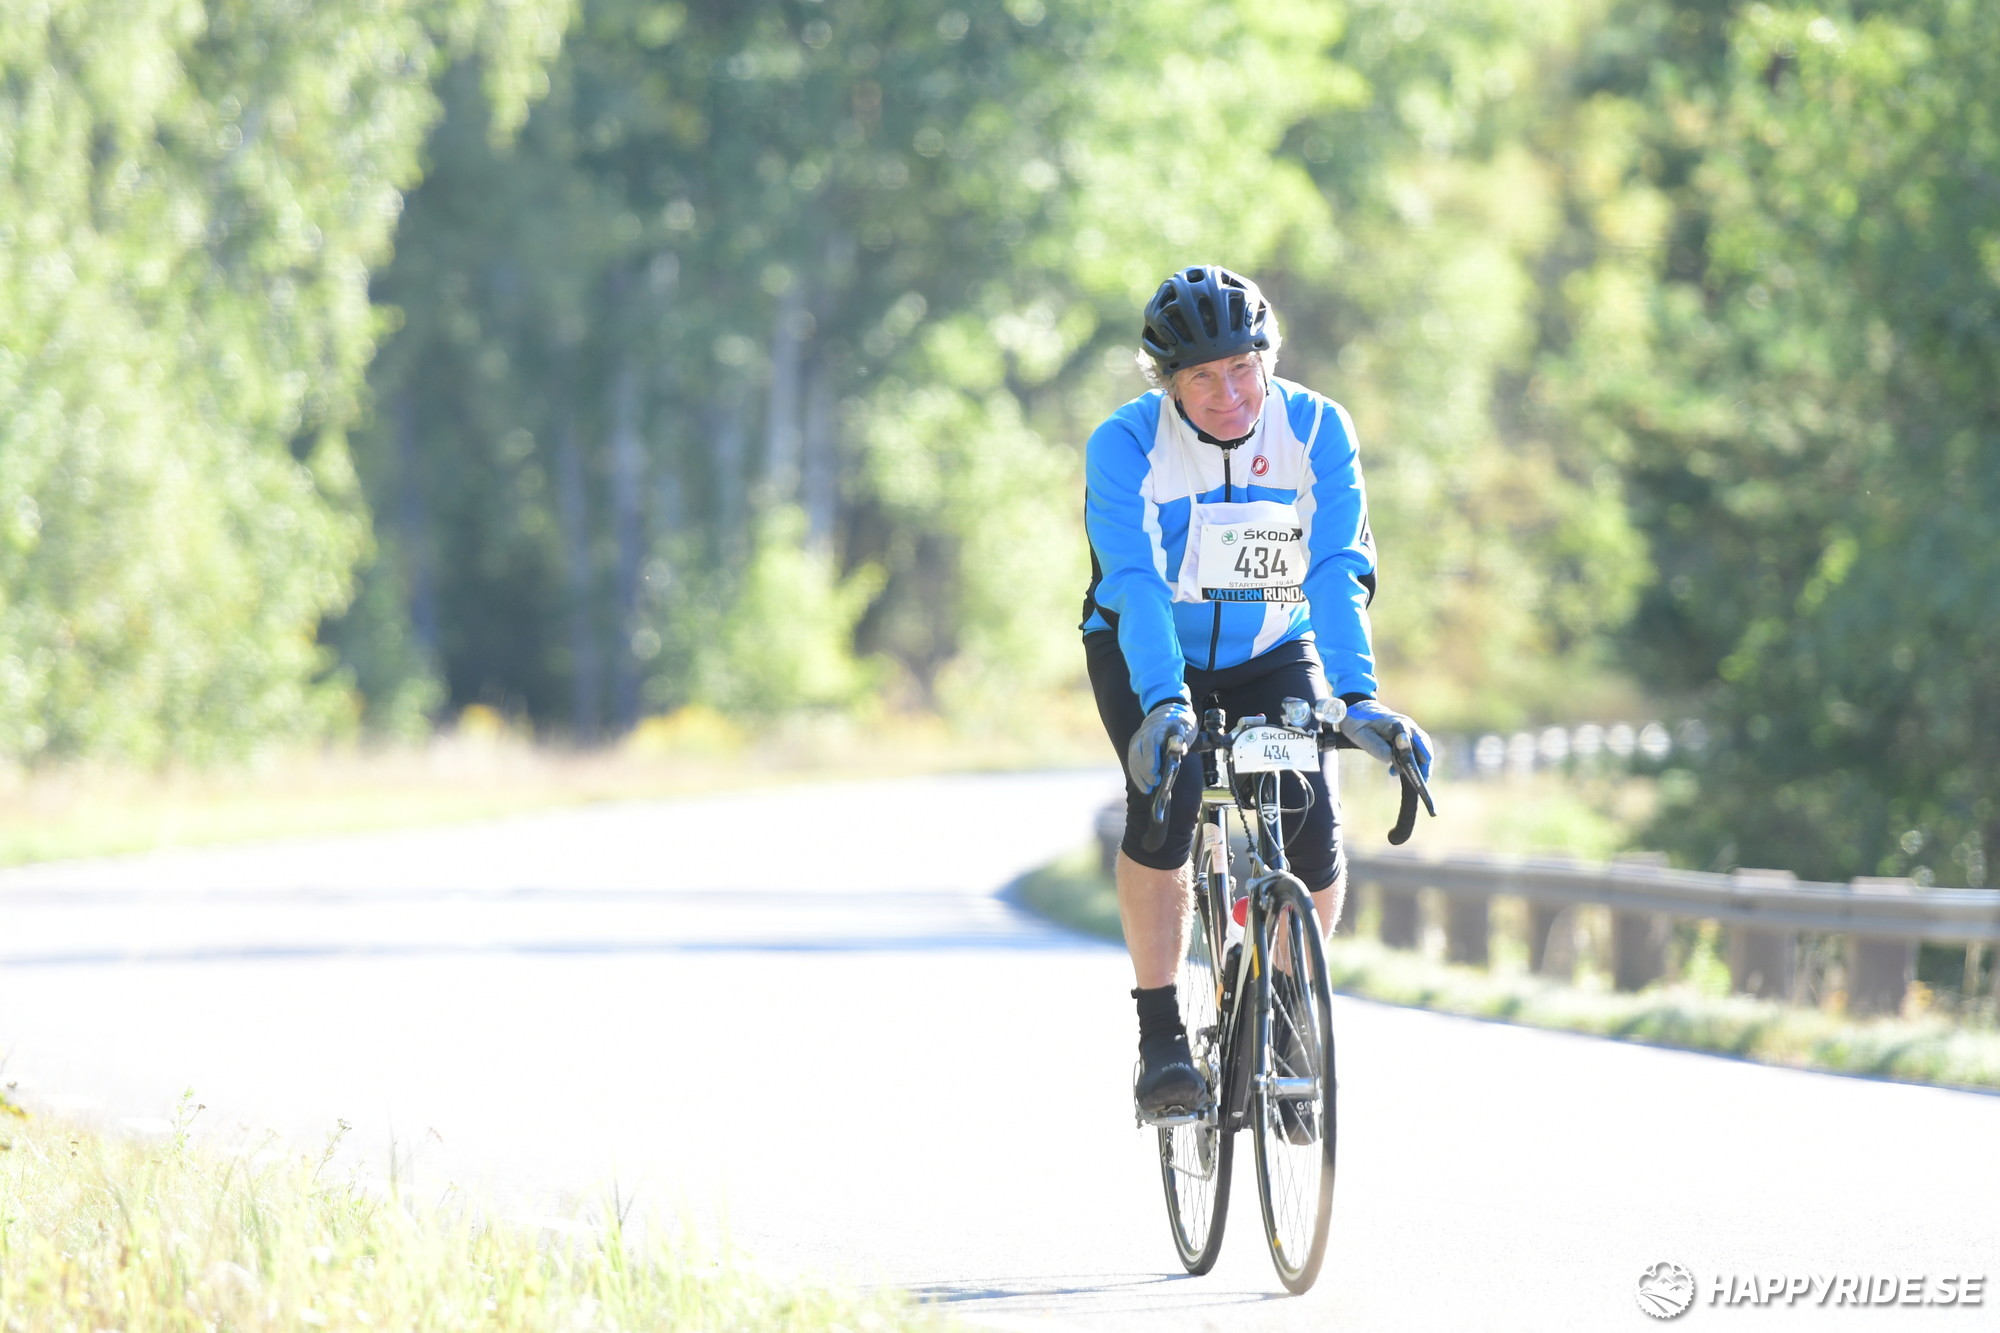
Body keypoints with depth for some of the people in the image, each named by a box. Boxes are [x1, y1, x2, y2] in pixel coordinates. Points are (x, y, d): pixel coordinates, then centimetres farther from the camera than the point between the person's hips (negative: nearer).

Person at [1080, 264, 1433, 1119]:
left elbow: (1339, 573, -27)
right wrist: (1162, 703, -50)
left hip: (1272, 655, 2)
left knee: (1313, 832, -19)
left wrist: (1358, 697, -41)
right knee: (1164, 800, -29)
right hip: (1143, 655, -2)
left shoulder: (1316, 431, -19)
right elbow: (1136, 584, -35)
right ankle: (1159, 1036, -18)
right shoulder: (1125, 445, -24)